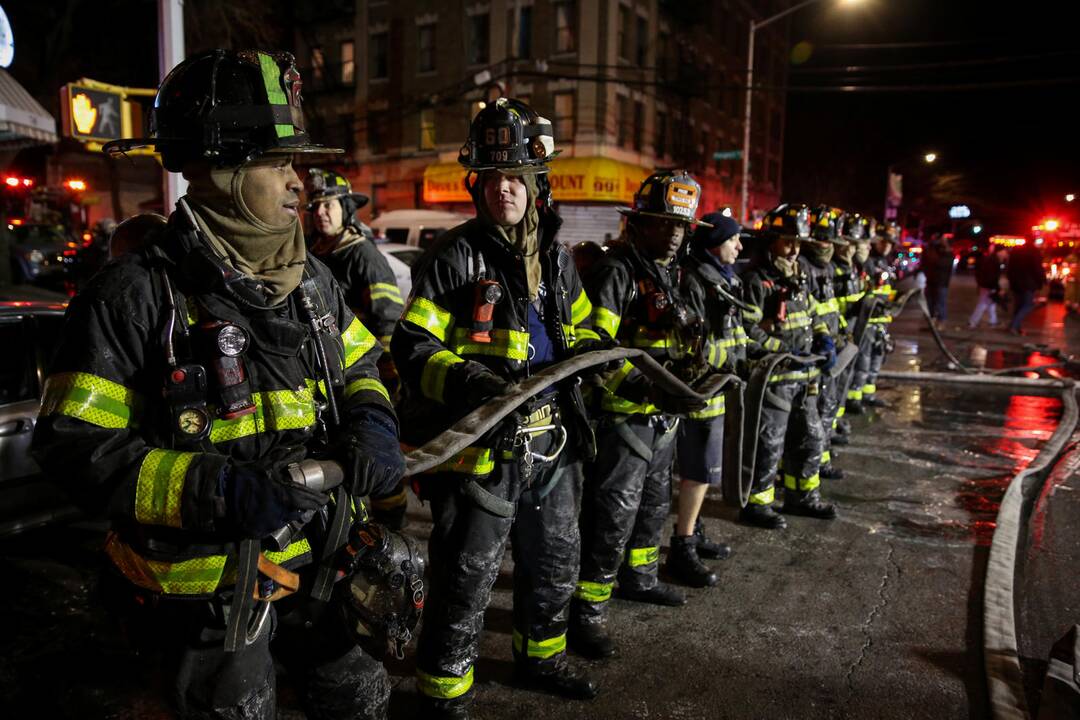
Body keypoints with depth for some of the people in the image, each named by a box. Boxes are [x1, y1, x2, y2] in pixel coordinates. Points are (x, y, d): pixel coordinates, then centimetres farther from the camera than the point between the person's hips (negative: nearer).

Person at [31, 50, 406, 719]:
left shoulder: (311, 278, 2)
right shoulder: (139, 291, -17)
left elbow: (361, 361, 16)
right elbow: (72, 440, -17)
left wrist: (371, 422, -7)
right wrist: (212, 490, -28)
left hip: (311, 564, 6)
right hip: (205, 590, -5)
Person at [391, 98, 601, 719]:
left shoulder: (557, 257, 8)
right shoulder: (456, 257, -11)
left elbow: (580, 328, 22)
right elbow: (413, 347, -12)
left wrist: (587, 349, -2)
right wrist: (470, 382, -29)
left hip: (553, 443, 7)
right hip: (482, 448, -6)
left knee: (556, 562, 22)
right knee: (466, 580, 4)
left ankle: (542, 657, 47)